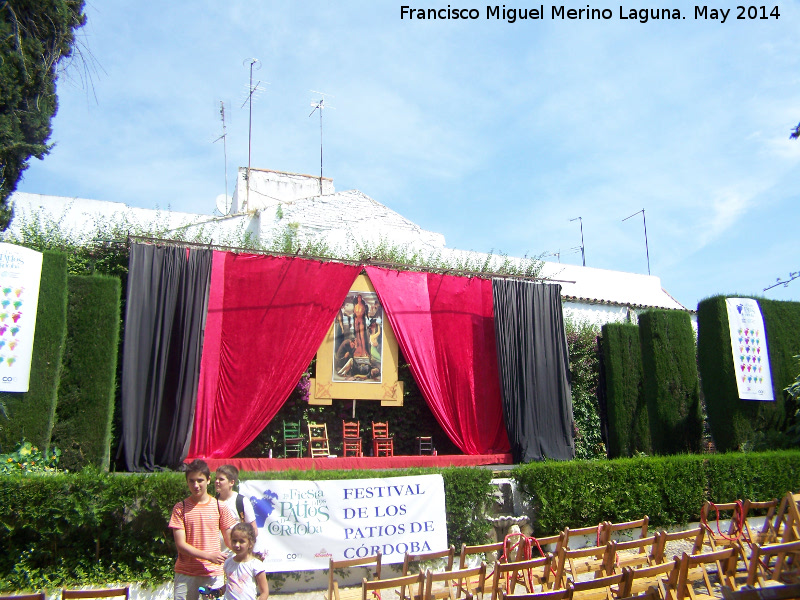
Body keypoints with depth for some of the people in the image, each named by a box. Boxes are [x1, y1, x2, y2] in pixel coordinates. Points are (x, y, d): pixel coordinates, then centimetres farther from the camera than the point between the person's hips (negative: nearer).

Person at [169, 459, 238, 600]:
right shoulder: (180, 508, 0)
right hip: (185, 573, 0)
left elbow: (230, 540, 7)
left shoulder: (219, 507, 3)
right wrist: (208, 556, -14)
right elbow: (180, 544, -5)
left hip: (214, 573, 0)